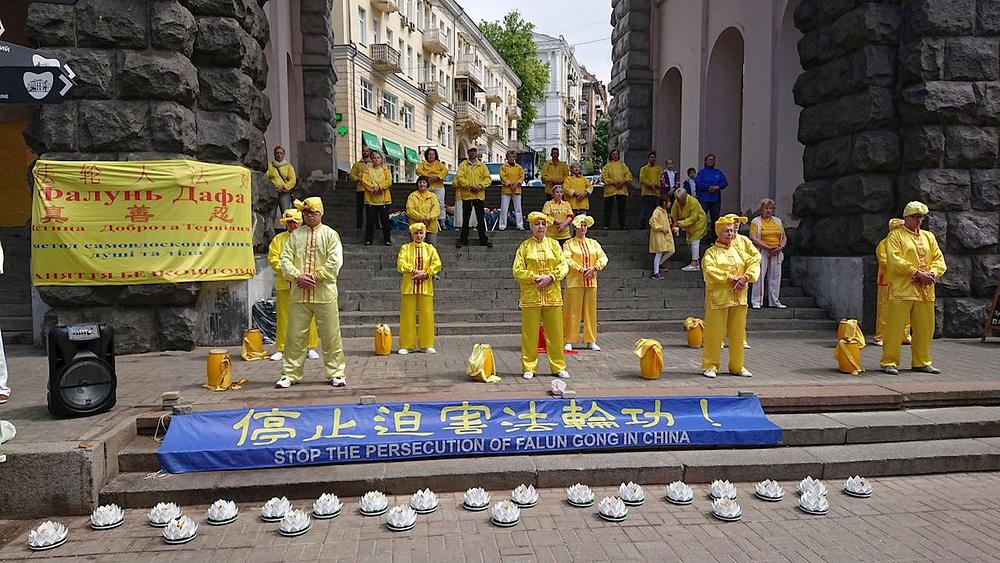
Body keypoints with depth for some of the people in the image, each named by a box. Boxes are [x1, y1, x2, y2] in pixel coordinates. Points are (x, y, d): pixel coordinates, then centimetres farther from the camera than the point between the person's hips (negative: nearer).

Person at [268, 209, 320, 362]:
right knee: (283, 316, 2)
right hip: (284, 283, 1)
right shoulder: (278, 239, 13)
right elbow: (273, 257, 5)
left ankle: (311, 347, 10)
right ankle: (280, 349, 10)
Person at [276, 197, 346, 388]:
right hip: (299, 294, 2)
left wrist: (315, 276, -13)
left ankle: (336, 373, 12)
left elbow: (334, 262, -7)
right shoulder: (295, 235, 12)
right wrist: (298, 276, -11)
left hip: (324, 294, -2)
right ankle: (290, 374, 14)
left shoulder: (330, 234, 4)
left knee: (330, 335, 2)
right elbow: (285, 258, 5)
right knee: (295, 335, 5)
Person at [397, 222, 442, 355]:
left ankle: (427, 345, 11)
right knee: (407, 316, 1)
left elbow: (437, 264, -3)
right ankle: (406, 345, 8)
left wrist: (425, 273, -14)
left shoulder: (430, 248, 8)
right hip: (409, 286, -1)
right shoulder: (405, 248, 6)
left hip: (426, 287, 1)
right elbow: (400, 264, -7)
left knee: (427, 315, 2)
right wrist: (415, 271, -16)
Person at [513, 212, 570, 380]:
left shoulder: (554, 244, 9)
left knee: (555, 332, 6)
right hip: (531, 296, -2)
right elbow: (518, 271, -3)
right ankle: (529, 367, 12)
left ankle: (558, 367, 16)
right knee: (530, 333, 2)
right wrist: (535, 278, -13)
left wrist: (550, 277, -13)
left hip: (552, 295, 2)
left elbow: (563, 266, 2)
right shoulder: (525, 246, 3)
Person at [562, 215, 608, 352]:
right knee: (573, 311, -2)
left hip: (591, 282, 4)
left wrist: (594, 268, -12)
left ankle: (591, 340, 14)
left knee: (590, 310, 7)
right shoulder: (569, 243, 3)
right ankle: (569, 341, 4)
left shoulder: (593, 243, 14)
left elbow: (603, 257, 5)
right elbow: (567, 259, -12)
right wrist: (581, 269, -19)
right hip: (574, 282, -4)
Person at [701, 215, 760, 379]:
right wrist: (731, 277, -18)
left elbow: (754, 263, 9)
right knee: (714, 333, -3)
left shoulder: (738, 250, 16)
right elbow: (709, 270, -15)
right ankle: (710, 366, 6)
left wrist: (746, 277, -10)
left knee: (738, 333, 9)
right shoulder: (711, 252, 1)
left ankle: (737, 366, 20)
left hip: (739, 297, 5)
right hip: (718, 297, -5)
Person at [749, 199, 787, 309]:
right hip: (762, 253, -4)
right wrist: (768, 248, -16)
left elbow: (784, 237, 16)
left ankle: (775, 301, 12)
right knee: (759, 276, -8)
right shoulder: (756, 221, 1)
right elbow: (753, 238, -11)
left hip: (776, 254, 4)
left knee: (775, 277, 5)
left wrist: (780, 247, -5)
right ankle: (756, 302, -2)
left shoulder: (778, 221, 16)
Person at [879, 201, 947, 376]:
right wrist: (917, 273, -17)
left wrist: (933, 273, -7)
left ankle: (921, 362, 22)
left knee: (925, 328, 10)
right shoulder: (895, 235, 0)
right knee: (895, 327, -7)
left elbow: (939, 259, 14)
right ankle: (889, 362, 0)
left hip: (925, 290, 6)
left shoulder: (928, 236, 19)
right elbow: (894, 260, -12)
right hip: (901, 289, -6)